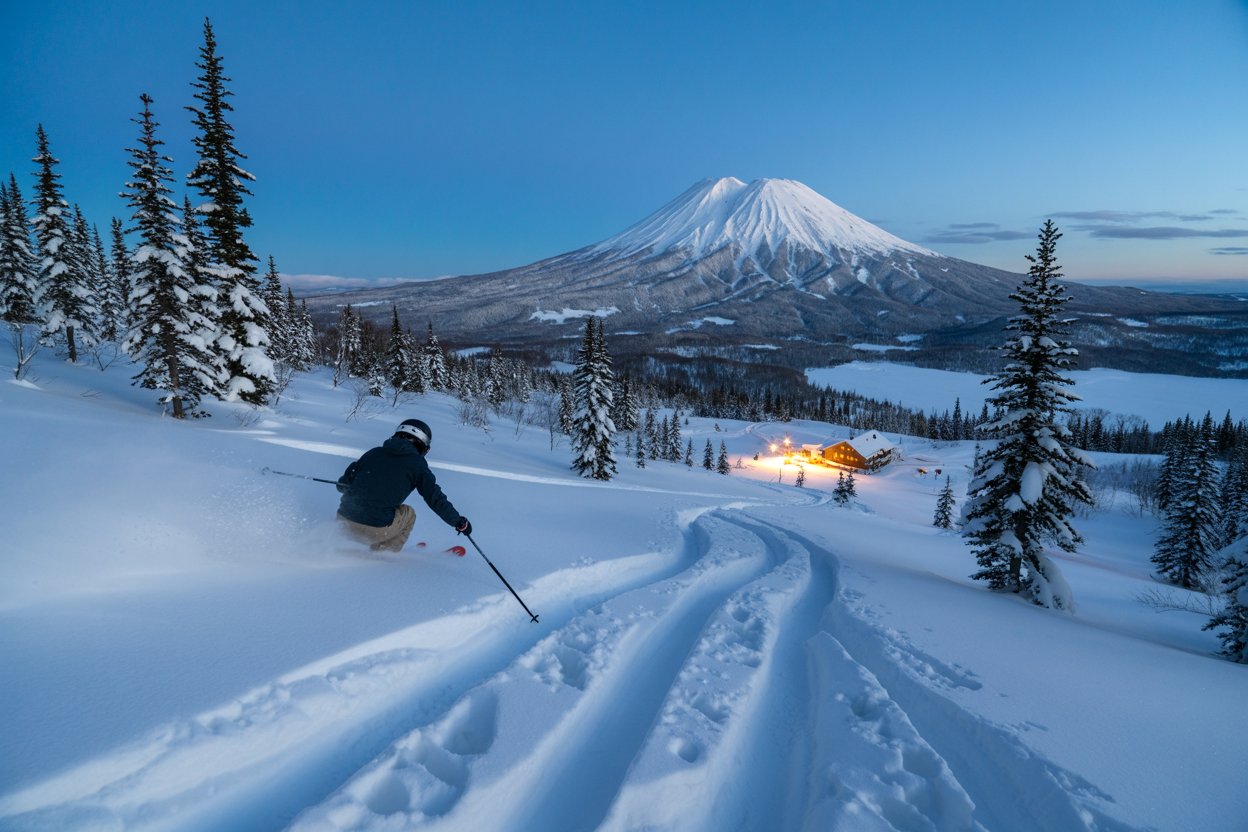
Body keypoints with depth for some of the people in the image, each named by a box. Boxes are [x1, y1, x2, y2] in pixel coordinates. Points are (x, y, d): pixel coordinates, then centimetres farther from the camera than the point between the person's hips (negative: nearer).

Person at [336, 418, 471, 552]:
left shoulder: (374, 452, 13)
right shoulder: (416, 462, 3)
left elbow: (342, 484, 17)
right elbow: (435, 498, 2)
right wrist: (459, 522, 14)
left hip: (344, 519, 5)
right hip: (376, 530, -5)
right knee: (408, 513, 22)